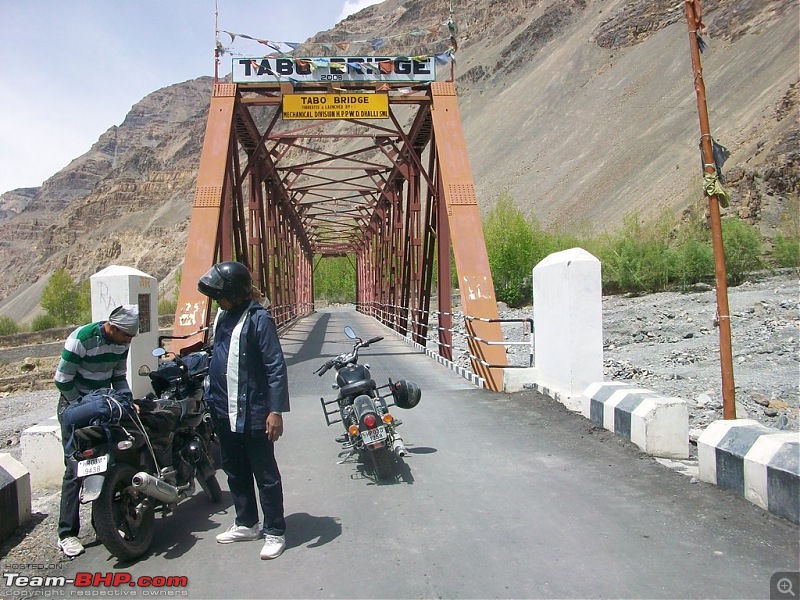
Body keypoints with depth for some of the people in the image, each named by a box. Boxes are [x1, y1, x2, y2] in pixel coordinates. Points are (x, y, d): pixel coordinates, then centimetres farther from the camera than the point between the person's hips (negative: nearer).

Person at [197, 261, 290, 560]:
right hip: (223, 411, 9)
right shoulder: (223, 315, 8)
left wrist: (276, 410, -22)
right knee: (234, 470, 20)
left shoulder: (258, 318, -17)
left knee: (265, 474, 4)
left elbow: (276, 366, -19)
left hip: (252, 412, -9)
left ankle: (275, 532, 17)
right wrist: (212, 397, 19)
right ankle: (246, 523, 36)